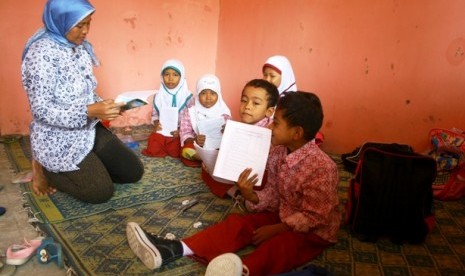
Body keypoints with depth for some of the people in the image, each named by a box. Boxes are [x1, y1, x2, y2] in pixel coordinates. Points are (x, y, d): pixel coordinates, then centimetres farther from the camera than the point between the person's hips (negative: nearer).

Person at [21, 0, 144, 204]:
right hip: (58, 141, -7)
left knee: (134, 171, 4)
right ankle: (45, 168, 11)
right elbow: (42, 110, -23)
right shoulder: (41, 53, -21)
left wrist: (102, 106, -8)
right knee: (102, 191, -9)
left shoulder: (80, 47, 3)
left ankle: (82, 167, 20)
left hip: (89, 131, 8)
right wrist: (90, 111, -32)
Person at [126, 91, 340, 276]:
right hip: (282, 215, 7)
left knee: (276, 246, -36)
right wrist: (251, 196, -20)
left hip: (314, 232, -6)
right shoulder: (278, 153, -3)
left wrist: (274, 229, -21)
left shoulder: (322, 167, -25)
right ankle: (175, 250, -22)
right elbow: (273, 196, 1)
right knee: (238, 222, -11)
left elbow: (313, 217, -23)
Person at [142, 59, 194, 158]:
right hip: (161, 131, 3)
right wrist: (156, 123, -9)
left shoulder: (187, 96, -9)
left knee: (175, 152, -17)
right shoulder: (158, 96, 1)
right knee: (153, 150, -12)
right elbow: (155, 113, 11)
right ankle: (166, 147, 17)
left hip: (178, 132, -2)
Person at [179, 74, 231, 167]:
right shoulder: (190, 112, -3)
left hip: (219, 147, 0)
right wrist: (194, 141, -30)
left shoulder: (223, 113, -1)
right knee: (186, 151, -31)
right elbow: (185, 133, -7)